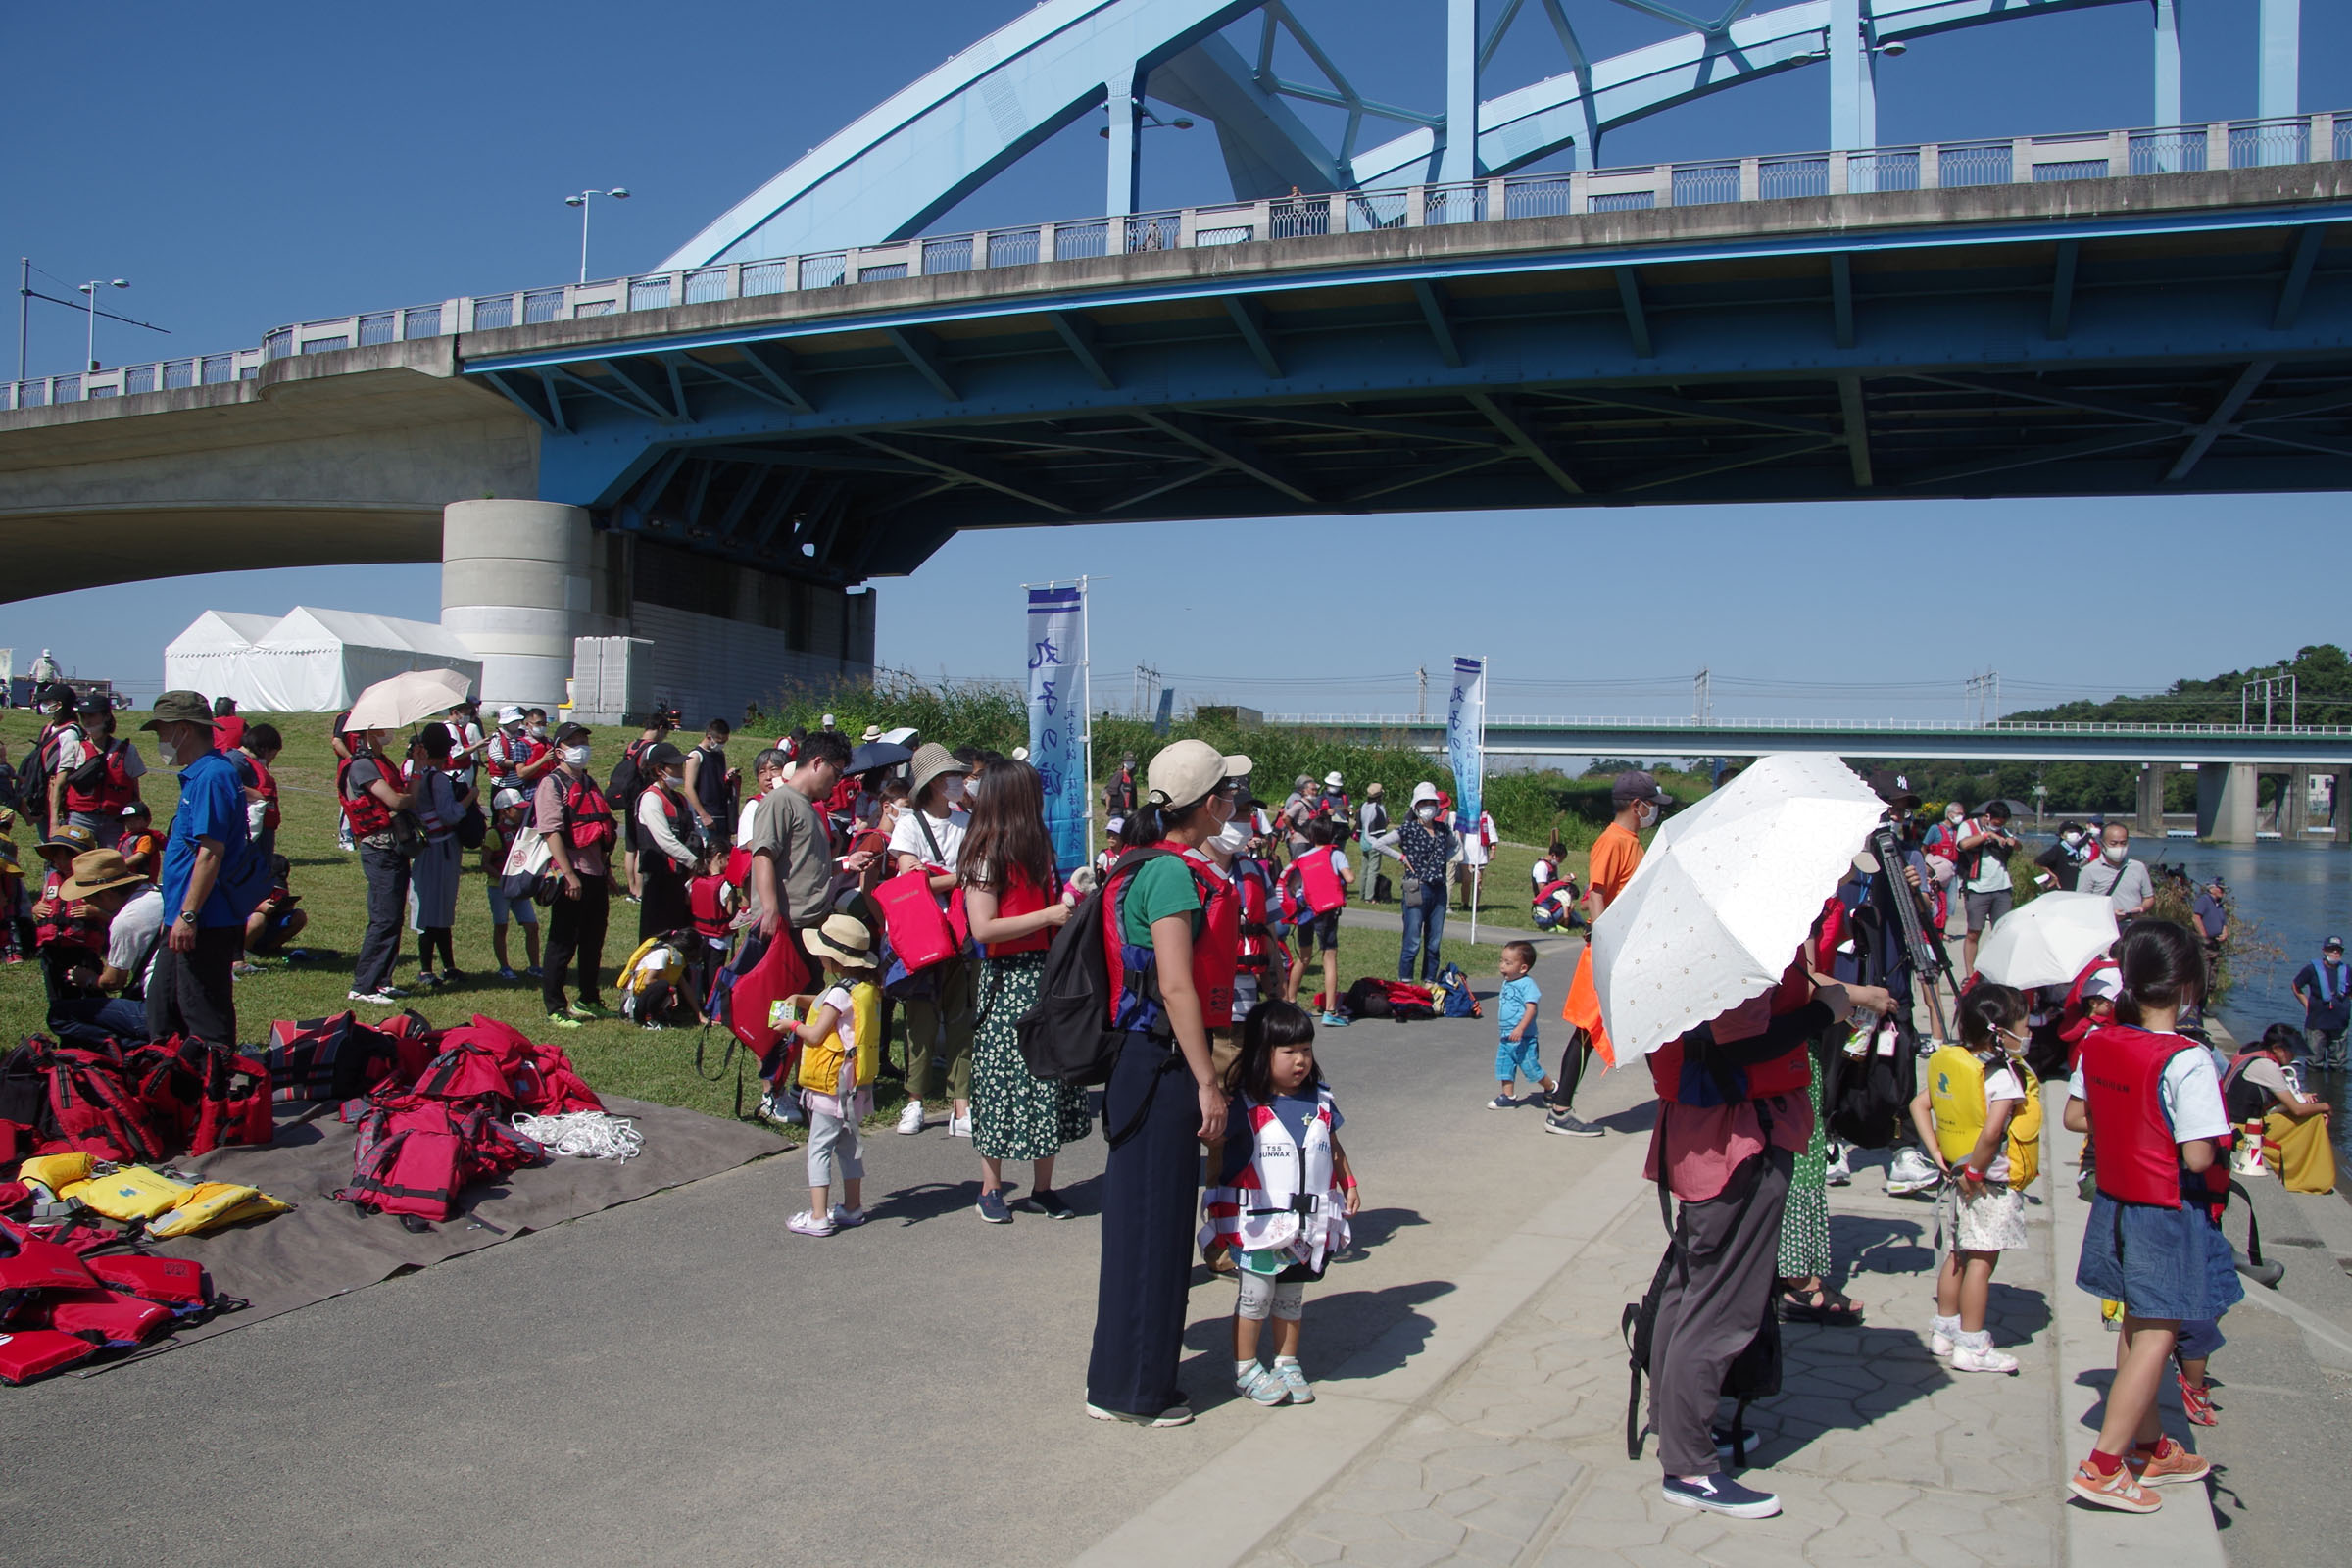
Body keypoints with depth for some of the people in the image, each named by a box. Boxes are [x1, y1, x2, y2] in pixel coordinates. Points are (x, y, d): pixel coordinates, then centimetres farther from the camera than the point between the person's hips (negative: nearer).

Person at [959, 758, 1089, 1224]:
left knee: (1050, 1079, 7)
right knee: (1002, 1080, 1)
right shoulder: (986, 856, -10)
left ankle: (1043, 1186, 16)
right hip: (1008, 980, -7)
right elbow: (983, 927, -17)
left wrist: (1070, 904, 5)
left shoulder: (1037, 848, 14)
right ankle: (991, 1189, 13)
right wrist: (1048, 916, -16)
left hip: (1047, 975, 7)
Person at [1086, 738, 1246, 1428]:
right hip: (1163, 1065, -10)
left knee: (1143, 1219, 16)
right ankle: (1135, 1389, 12)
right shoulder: (1173, 873, -17)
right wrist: (1207, 1082, -19)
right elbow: (1177, 988, -21)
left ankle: (1121, 1377, 28)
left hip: (1141, 1060, 10)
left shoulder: (1147, 866, 13)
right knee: (1155, 1223, 0)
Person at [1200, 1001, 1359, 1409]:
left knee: (1292, 1295, 16)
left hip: (1308, 1221, 5)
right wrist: (1216, 1197, -8)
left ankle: (1287, 1363, 30)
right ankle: (1246, 1369, 17)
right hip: (1258, 1221, -5)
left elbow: (1334, 1147, 17)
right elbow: (1215, 1148, -6)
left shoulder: (1320, 1101, 4)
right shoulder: (1245, 1105, -12)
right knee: (1255, 1295, 3)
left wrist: (1349, 1183, 10)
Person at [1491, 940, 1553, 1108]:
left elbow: (1531, 1009, -24)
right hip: (1506, 1037, 8)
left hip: (1523, 1038, -8)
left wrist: (1520, 1028, -34)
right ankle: (1507, 1097, 14)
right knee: (1504, 1067, 6)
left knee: (1530, 1068, 1)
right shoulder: (1507, 982, 11)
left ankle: (1552, 1088, 23)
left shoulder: (1527, 984, -16)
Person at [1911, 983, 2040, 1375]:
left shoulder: (1949, 1064, 4)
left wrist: (1937, 1154, 6)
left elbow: (1918, 1105, 8)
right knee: (1981, 1262, 0)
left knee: (1956, 1256, 17)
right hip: (1991, 1187, -8)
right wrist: (1975, 1172, -19)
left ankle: (1945, 1330, 27)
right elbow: (1992, 1131, -30)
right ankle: (1971, 1346, 6)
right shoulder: (2003, 1075, -19)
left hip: (1956, 1178, 8)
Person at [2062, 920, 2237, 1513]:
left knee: (2137, 1327, 20)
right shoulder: (2187, 1062, -23)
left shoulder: (2097, 1043, -3)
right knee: (2155, 1338, 2)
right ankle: (2103, 1466, 4)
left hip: (2115, 1201, 7)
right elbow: (2198, 1157, -24)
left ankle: (2149, 1447, 34)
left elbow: (2074, 1116, 6)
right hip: (2168, 1216, -7)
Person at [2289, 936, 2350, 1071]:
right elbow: (2296, 987, 5)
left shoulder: (2346, 972, 4)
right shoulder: (2312, 969, -5)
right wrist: (2307, 1004, 0)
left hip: (2340, 1024, 3)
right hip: (2316, 1023, -3)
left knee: (2338, 1067, 11)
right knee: (2314, 1065, 4)